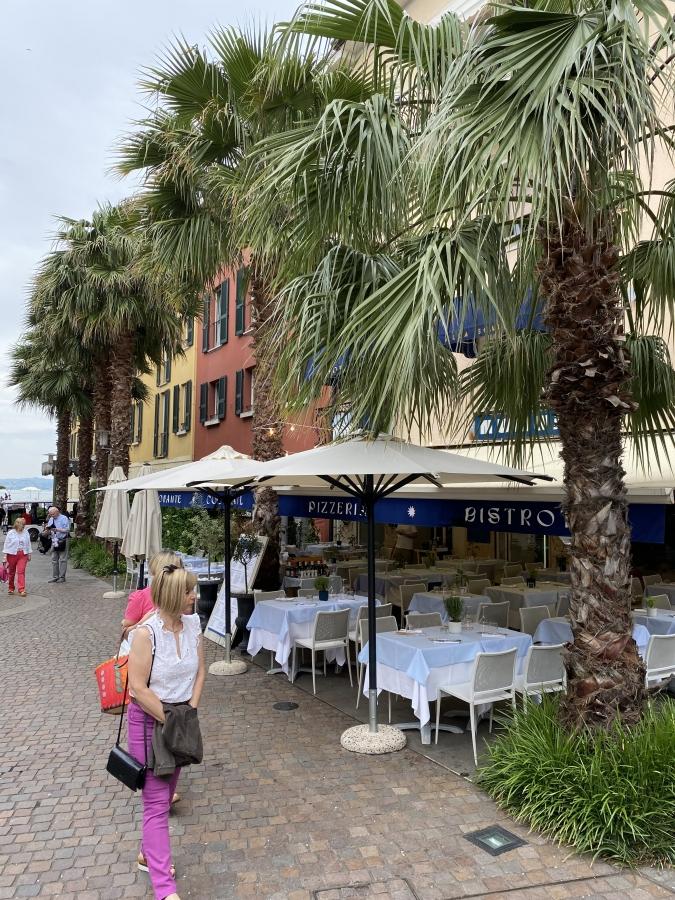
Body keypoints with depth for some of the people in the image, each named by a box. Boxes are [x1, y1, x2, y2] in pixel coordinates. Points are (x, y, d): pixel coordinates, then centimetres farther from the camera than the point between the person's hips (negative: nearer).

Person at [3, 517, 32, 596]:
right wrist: (5, 556, -5)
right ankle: (11, 588, 28)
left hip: (23, 555, 1)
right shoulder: (10, 533, -2)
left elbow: (28, 544, 10)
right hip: (12, 554, -1)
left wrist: (29, 554, 8)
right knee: (11, 572, 12)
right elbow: (6, 545, -2)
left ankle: (22, 590, -14)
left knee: (21, 572, -10)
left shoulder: (26, 533, 5)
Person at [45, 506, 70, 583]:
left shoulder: (64, 518, -7)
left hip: (62, 541, -6)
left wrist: (57, 529, -20)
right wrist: (47, 528, -6)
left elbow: (67, 530, -12)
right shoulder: (51, 519, 13)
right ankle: (55, 576, 15)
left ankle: (62, 577, 4)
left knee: (62, 559, -2)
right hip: (54, 541, 6)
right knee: (54, 559, 8)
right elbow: (48, 529, 17)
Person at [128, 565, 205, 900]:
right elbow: (138, 689, -22)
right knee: (156, 803, -1)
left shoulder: (192, 625, -6)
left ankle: (148, 854, 42)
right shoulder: (146, 633, -24)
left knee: (165, 794, 20)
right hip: (149, 720, -6)